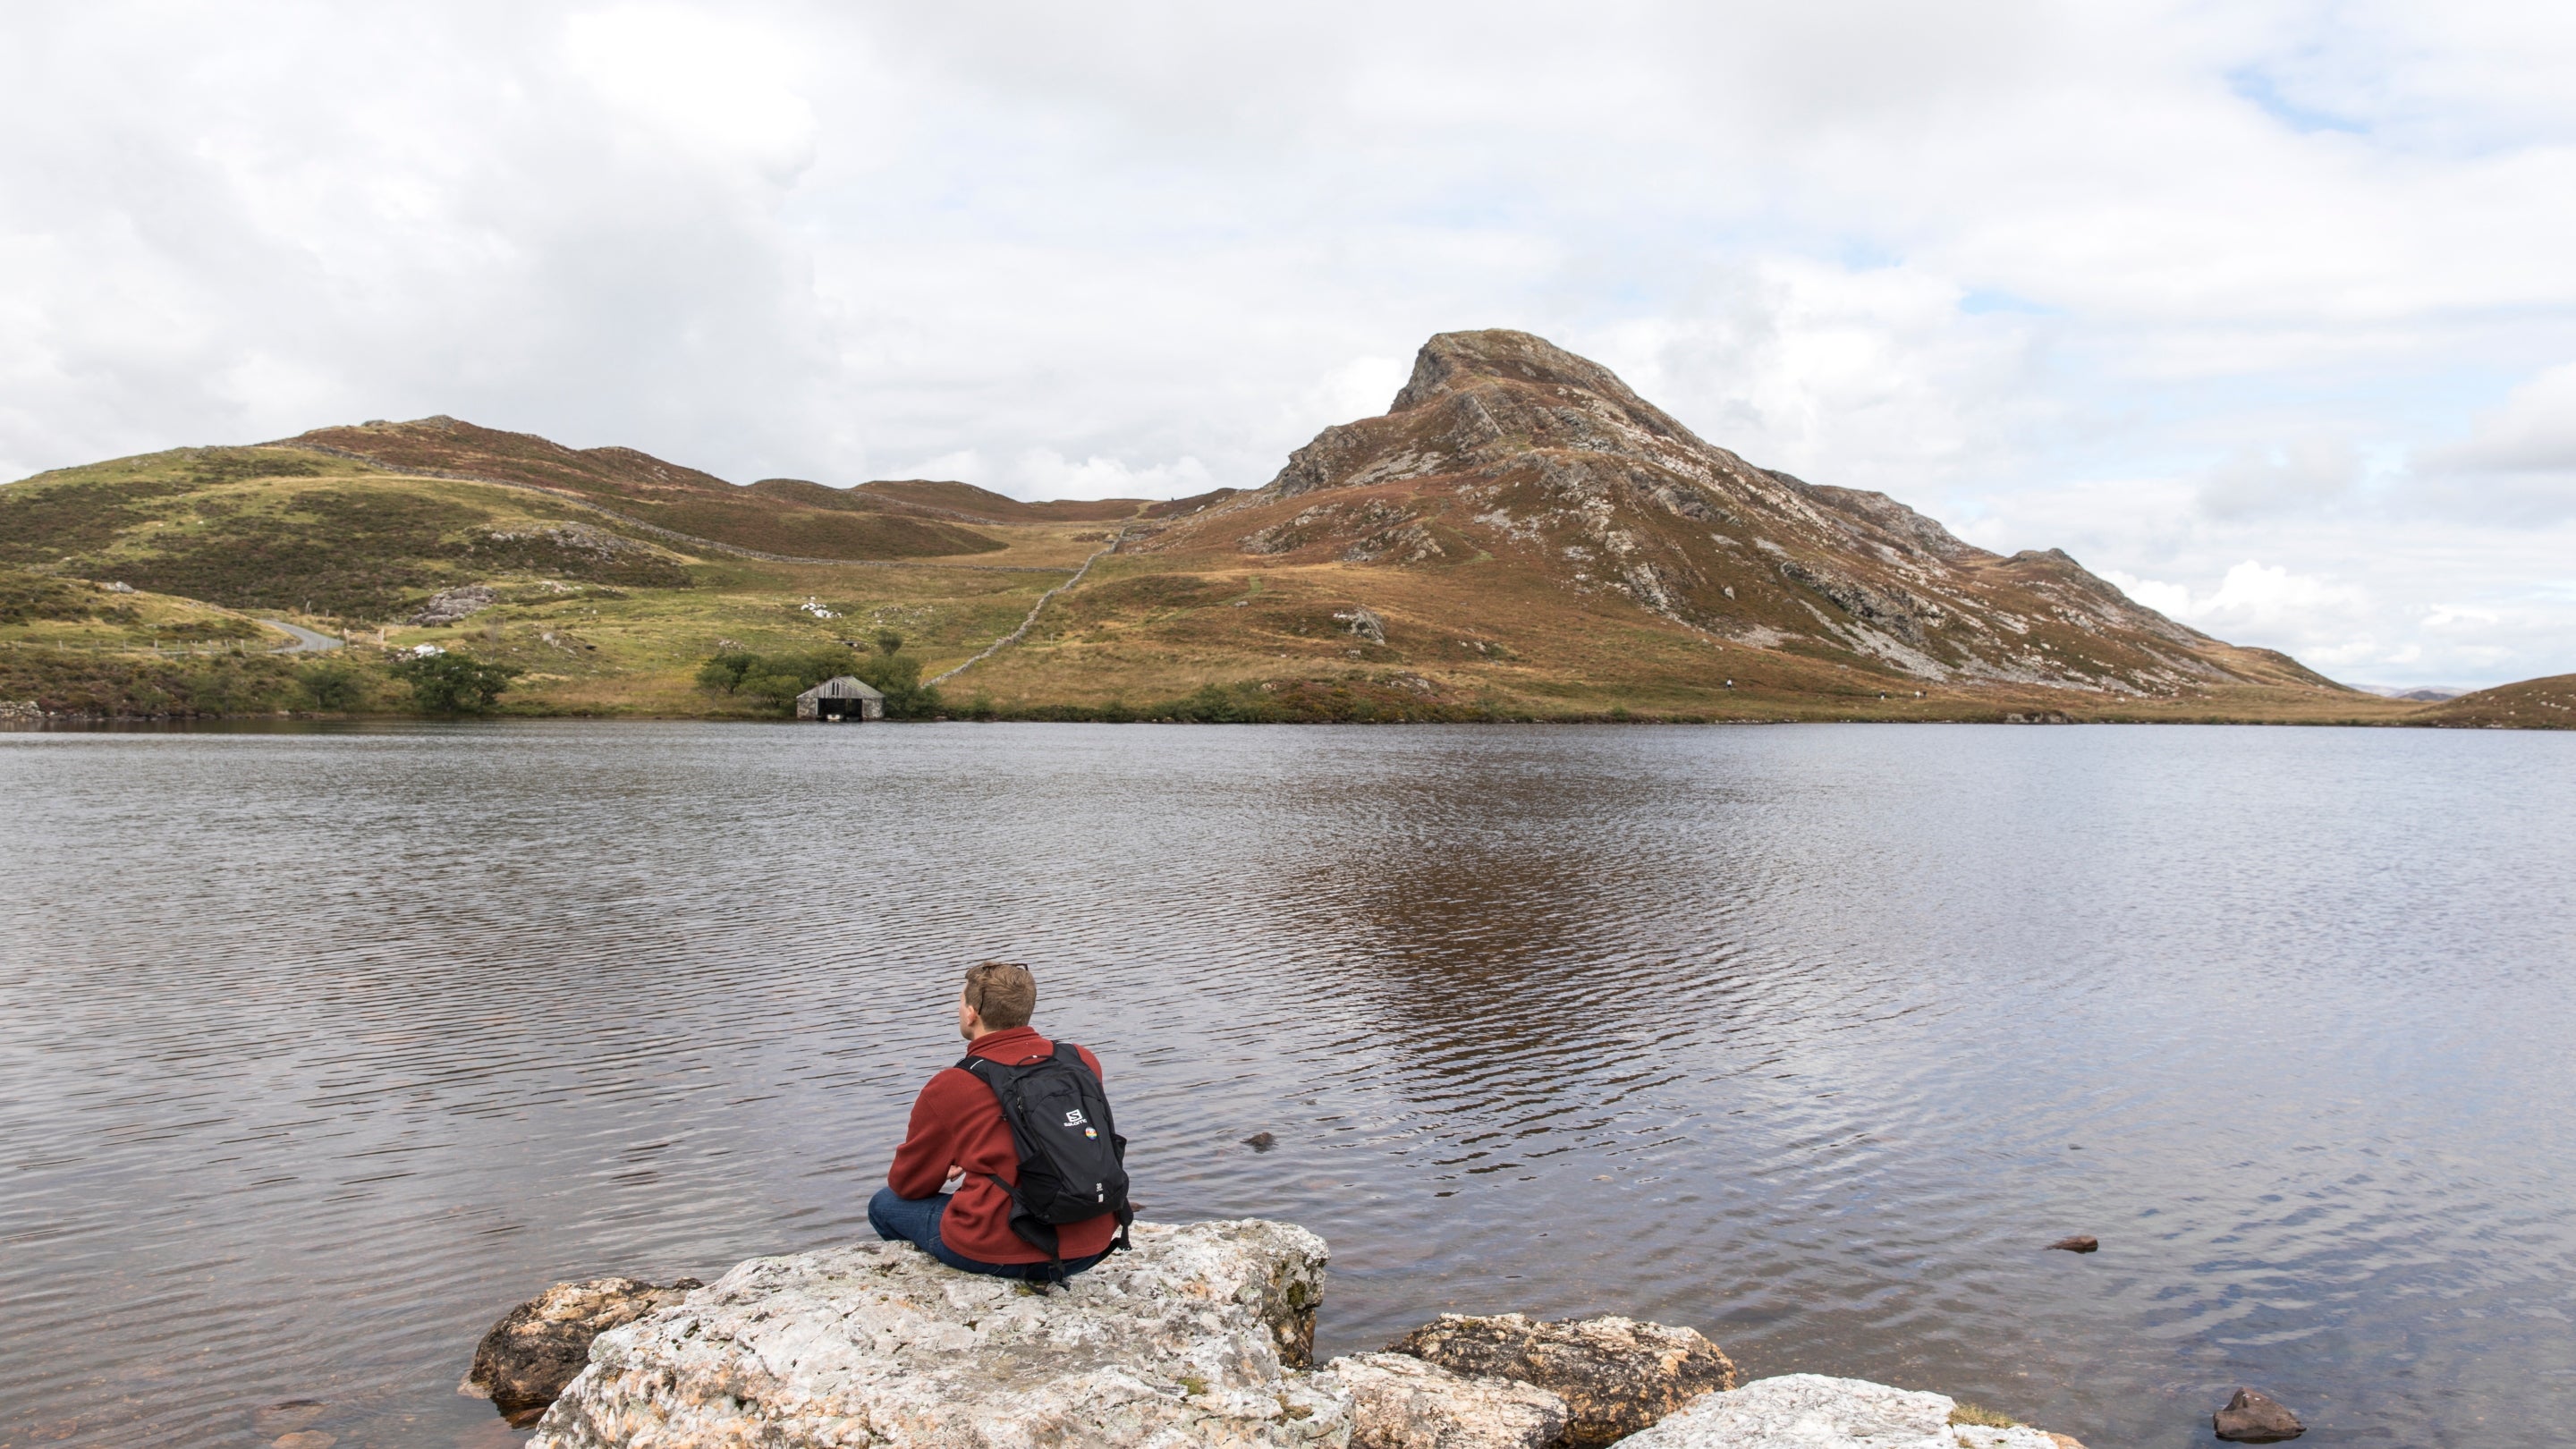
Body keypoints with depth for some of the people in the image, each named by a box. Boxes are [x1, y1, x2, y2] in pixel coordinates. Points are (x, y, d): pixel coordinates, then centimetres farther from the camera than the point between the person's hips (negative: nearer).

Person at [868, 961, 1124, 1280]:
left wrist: (947, 1172, 28)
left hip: (1003, 1256, -5)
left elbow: (907, 1184, 5)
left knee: (884, 1205, 20)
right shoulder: (1084, 1061, 1)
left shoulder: (949, 1088, -11)